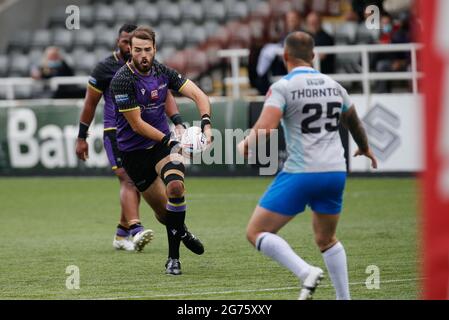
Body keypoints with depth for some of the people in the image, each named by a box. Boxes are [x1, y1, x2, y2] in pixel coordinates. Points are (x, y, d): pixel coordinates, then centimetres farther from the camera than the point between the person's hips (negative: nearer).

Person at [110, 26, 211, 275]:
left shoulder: (162, 72, -2)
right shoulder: (122, 80, -18)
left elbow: (198, 94, -4)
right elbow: (137, 125, -17)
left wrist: (206, 124, -21)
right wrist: (170, 142, -19)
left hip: (162, 142, 3)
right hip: (134, 150, -2)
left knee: (175, 187, -25)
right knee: (163, 207, 2)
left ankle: (173, 257, -15)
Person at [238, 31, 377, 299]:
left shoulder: (283, 87, -7)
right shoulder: (334, 86, 12)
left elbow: (264, 129, -19)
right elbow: (354, 123, 30)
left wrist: (246, 144, 3)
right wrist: (365, 147, 51)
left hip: (301, 174, -6)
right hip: (336, 172, 6)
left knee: (256, 232, 0)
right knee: (327, 240, 24)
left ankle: (306, 272, -17)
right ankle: (345, 297, 19)